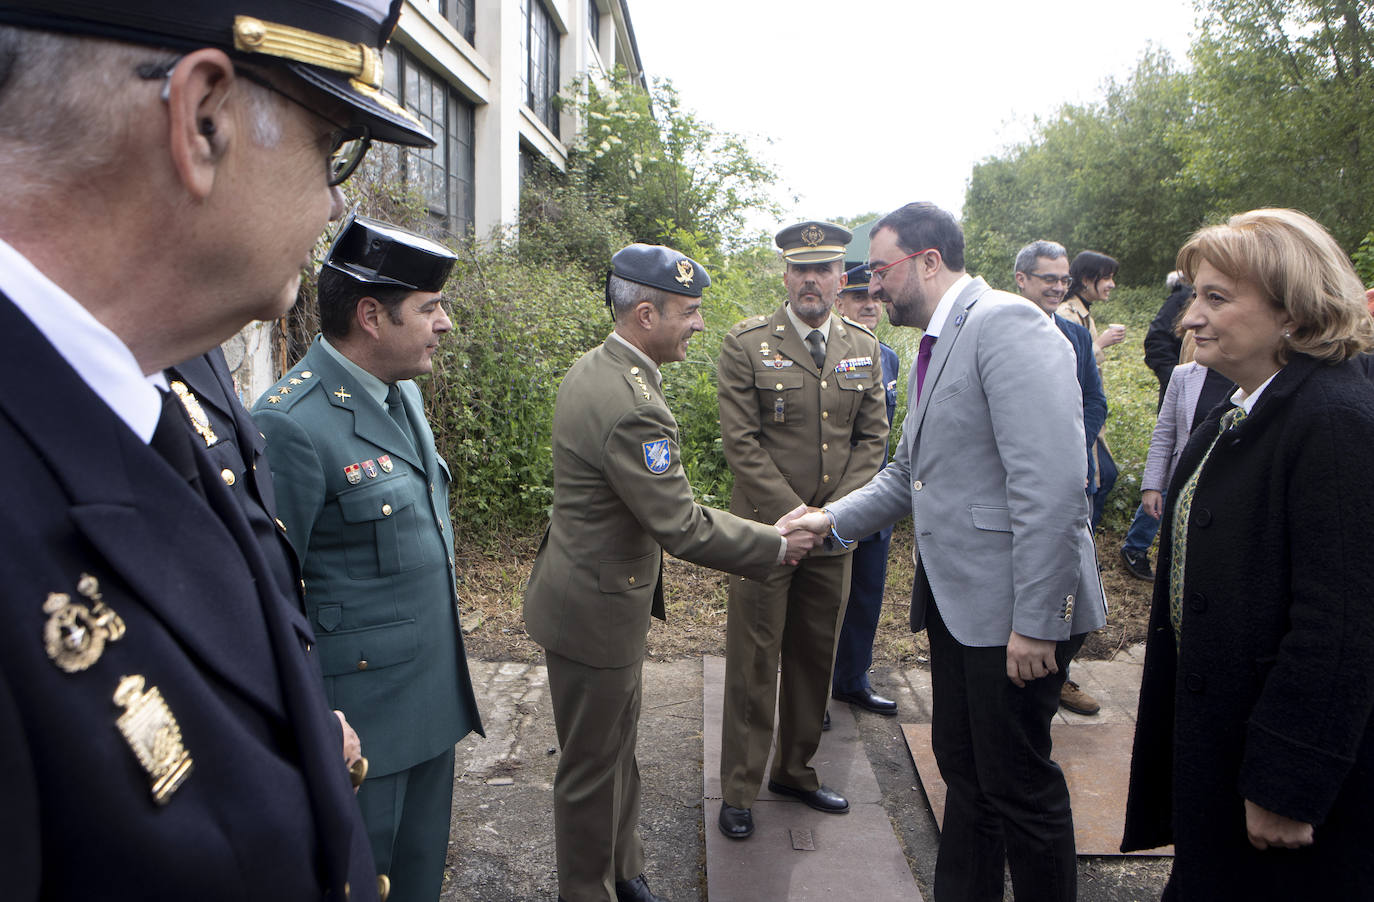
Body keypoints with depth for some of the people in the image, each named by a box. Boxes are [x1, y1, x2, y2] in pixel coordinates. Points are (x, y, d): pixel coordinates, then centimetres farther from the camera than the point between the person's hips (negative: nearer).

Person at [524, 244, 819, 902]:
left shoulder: (592, 368, 4)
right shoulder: (631, 407, -30)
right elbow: (681, 529, -27)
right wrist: (774, 546, -13)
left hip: (594, 586, 10)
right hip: (595, 611, -10)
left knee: (616, 747, 24)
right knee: (592, 766, 10)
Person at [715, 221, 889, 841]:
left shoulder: (864, 348, 8)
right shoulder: (746, 345, -5)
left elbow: (872, 439, 7)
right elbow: (741, 444, -10)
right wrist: (793, 515, -14)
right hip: (765, 529, -4)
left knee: (816, 657, 14)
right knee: (753, 661, 4)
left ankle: (796, 771, 33)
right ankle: (739, 790, 20)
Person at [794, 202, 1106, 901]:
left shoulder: (1007, 323, -17)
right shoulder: (935, 347, 14)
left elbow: (1053, 484, -25)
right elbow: (908, 474, 22)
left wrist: (1036, 621, -24)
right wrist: (832, 519, 10)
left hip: (1011, 607, -9)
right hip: (954, 602, 9)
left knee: (1017, 783, 6)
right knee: (962, 766, 21)